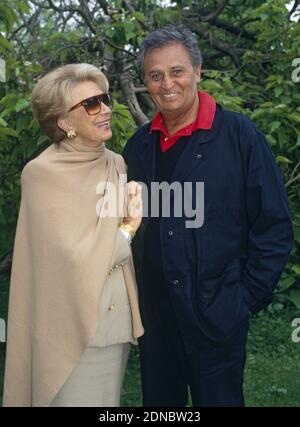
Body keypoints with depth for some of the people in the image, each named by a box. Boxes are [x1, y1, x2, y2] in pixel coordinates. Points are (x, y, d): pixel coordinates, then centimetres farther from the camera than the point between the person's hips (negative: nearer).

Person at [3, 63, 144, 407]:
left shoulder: (117, 164, 6)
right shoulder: (43, 173, -13)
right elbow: (73, 258, -18)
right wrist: (129, 227, -6)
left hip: (118, 319, 6)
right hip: (74, 324, -6)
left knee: (109, 400, 18)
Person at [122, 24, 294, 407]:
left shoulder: (239, 135, -9)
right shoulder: (138, 146, 5)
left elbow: (274, 227, -8)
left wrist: (248, 297, -9)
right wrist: (132, 290, 8)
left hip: (216, 314, -4)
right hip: (153, 313, 5)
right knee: (158, 400, 18)